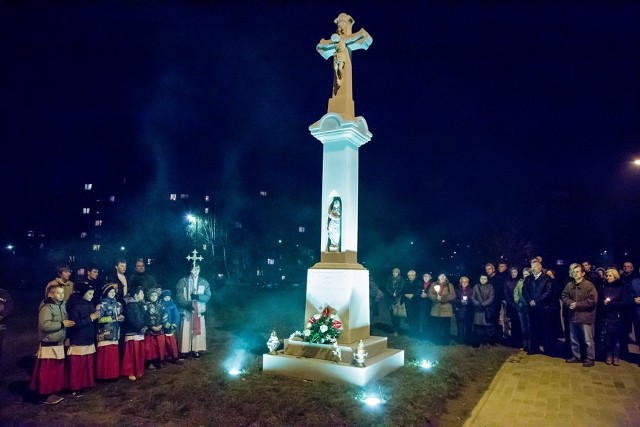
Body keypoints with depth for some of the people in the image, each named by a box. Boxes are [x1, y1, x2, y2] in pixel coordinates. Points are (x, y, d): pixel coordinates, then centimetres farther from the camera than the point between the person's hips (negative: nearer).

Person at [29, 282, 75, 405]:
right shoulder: (46, 307, -19)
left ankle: (52, 392, 27)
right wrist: (62, 324, -23)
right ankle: (44, 395, 13)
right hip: (48, 345, -8)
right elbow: (44, 325, -29)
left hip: (59, 344, 8)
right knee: (47, 372, 1)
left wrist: (68, 323, 4)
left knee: (57, 370, 15)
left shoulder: (62, 305, 7)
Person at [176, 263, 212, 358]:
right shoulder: (182, 281, 1)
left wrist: (198, 297, -18)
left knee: (198, 331, 5)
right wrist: (187, 304, -20)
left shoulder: (204, 282, 6)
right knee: (186, 331, -2)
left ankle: (196, 350, 16)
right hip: (186, 310, -2)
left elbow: (208, 296, -1)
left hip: (199, 311, 2)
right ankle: (184, 351, 9)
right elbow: (179, 296, -6)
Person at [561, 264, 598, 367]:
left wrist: (577, 304, -14)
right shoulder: (570, 285, 6)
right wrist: (570, 303, -11)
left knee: (588, 340, 2)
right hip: (573, 316, 6)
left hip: (585, 317, -6)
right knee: (574, 339, 16)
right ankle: (576, 357, 29)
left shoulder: (589, 285, -11)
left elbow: (592, 300, -16)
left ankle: (590, 359, 17)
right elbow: (564, 296, 10)